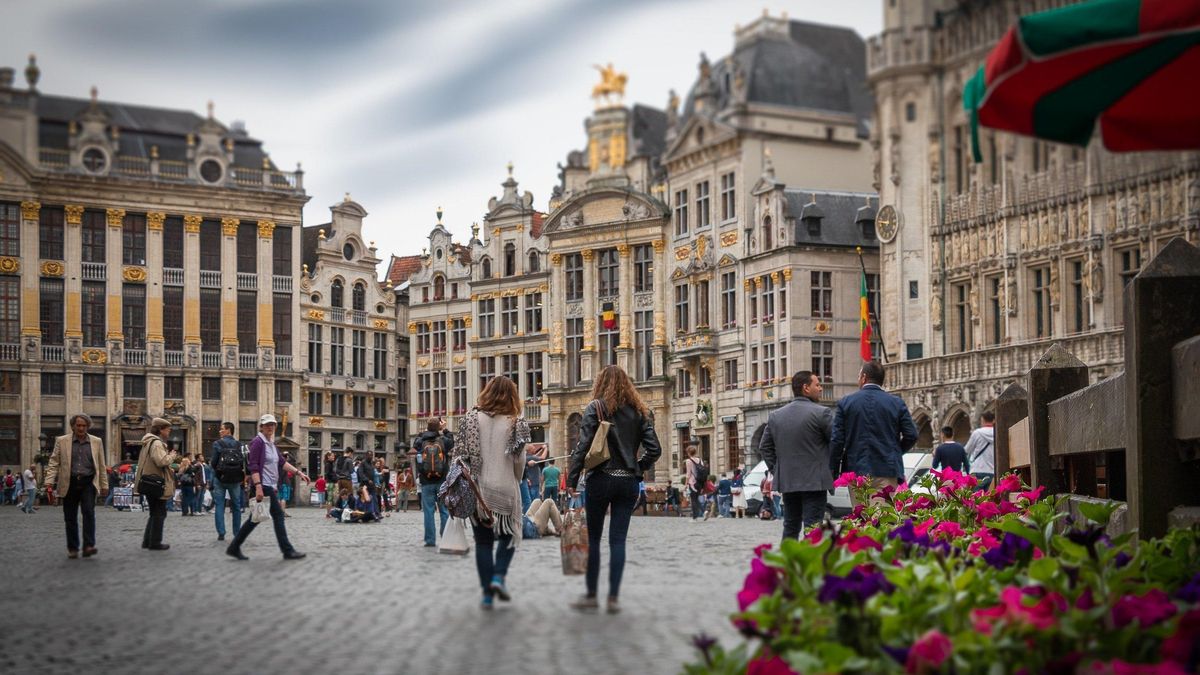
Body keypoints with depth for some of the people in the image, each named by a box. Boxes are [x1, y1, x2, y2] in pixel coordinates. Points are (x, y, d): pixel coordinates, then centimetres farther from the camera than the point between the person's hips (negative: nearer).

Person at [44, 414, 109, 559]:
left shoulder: (96, 442, 9)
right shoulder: (61, 441, 6)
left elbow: (101, 465, 12)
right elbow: (54, 462, 4)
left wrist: (104, 485, 10)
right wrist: (50, 481, -7)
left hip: (88, 483, 0)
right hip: (69, 484, 0)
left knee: (89, 512, -16)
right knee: (70, 518, 4)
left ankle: (89, 546, -18)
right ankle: (72, 548, 14)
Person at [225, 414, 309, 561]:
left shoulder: (271, 443, 17)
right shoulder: (258, 442, -10)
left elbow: (282, 462, 17)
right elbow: (253, 466, -17)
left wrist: (299, 472, 9)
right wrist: (258, 487, -25)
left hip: (271, 486, 9)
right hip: (263, 485, -9)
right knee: (278, 515, -7)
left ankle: (234, 548, 15)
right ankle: (287, 551, -2)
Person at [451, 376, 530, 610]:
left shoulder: (473, 418, -1)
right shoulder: (515, 423, -4)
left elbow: (463, 453, -3)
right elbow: (519, 460, -3)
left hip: (478, 488, 1)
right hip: (505, 488, -1)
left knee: (483, 541, 9)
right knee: (509, 535, 18)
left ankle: (488, 594, 8)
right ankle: (499, 576, -3)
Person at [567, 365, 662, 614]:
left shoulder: (596, 408, -4)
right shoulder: (639, 411, 8)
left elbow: (582, 447, -10)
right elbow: (654, 449, 3)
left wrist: (572, 481, -8)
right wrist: (637, 469, 14)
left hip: (601, 479, -3)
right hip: (628, 482, 3)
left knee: (593, 538, 7)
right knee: (618, 540, 5)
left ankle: (591, 595, 10)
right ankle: (613, 598, 3)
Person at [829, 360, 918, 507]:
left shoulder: (846, 402, 1)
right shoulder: (897, 403, 3)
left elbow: (836, 440, -1)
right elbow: (911, 435, 1)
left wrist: (834, 472, 5)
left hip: (857, 470, 0)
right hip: (887, 472, 0)